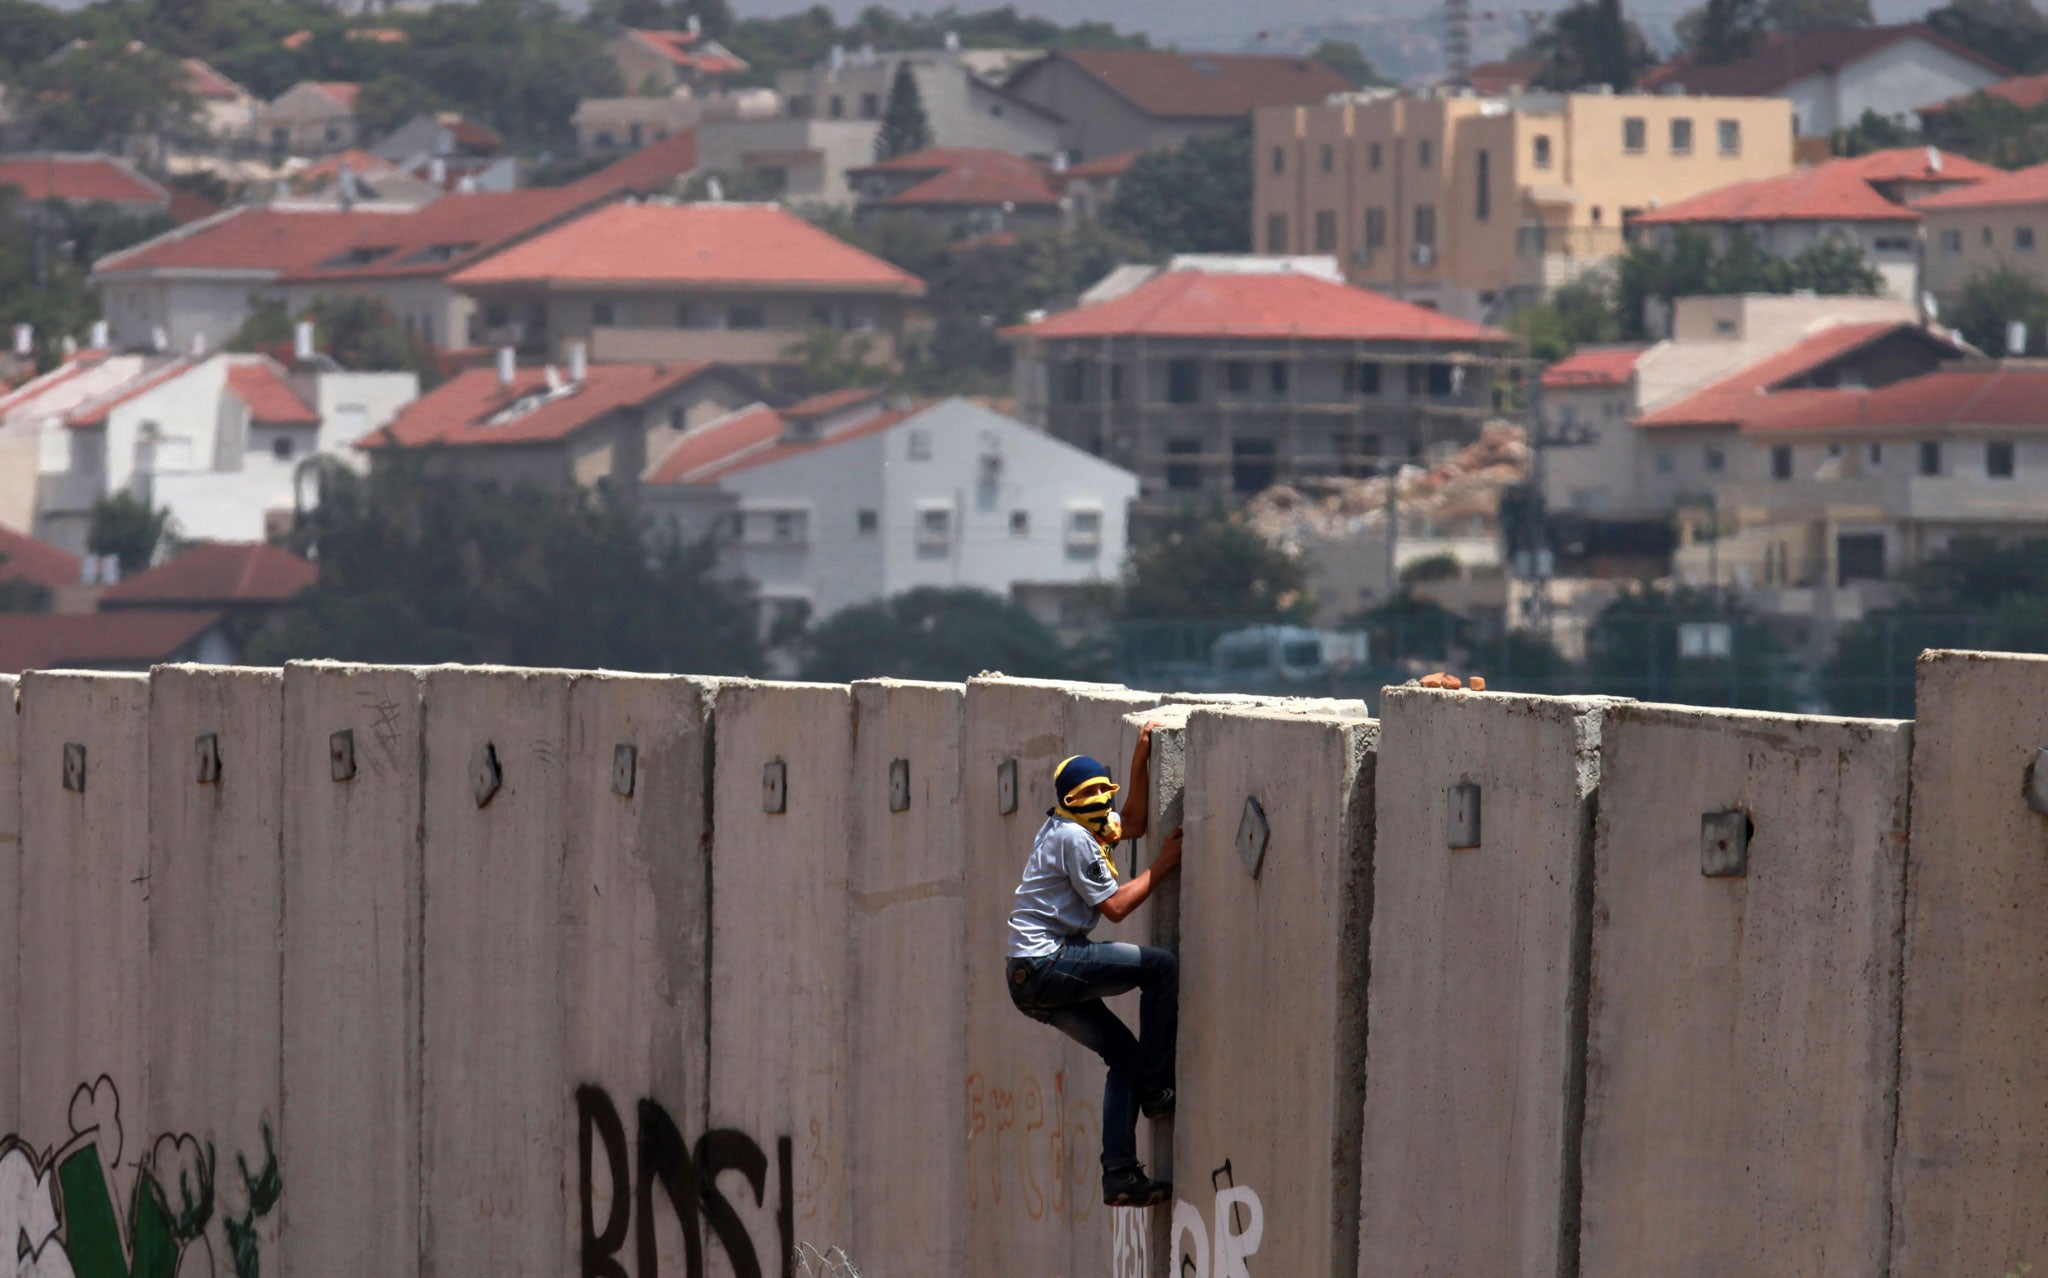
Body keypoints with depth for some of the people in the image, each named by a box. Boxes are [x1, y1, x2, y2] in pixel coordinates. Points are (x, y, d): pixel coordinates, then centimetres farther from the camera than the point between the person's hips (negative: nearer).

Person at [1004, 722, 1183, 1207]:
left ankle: (1120, 1177, 8)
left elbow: (1131, 823, 31)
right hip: (1046, 963, -10)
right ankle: (1157, 1089, -10)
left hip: (1033, 979, 10)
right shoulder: (1073, 838, -13)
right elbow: (1115, 905, -12)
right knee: (1162, 965, -16)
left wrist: (1140, 762, 21)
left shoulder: (1079, 826, 16)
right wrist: (1163, 866, -3)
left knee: (1124, 1055, 12)